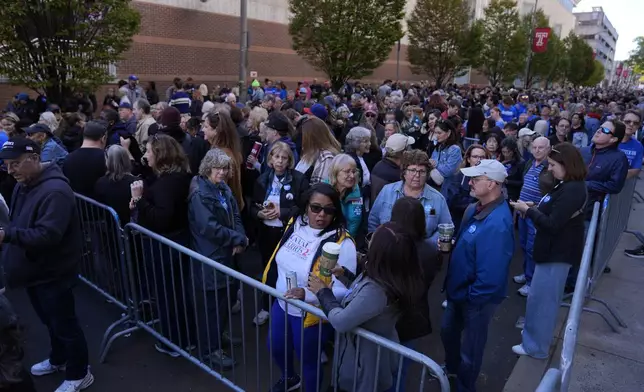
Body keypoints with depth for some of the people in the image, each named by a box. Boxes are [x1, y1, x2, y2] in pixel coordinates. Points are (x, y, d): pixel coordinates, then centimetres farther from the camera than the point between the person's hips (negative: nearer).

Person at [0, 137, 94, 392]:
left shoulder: (55, 190, -24)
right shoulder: (23, 185, 6)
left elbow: (47, 235, -31)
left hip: (52, 274, -9)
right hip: (33, 271, 9)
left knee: (64, 324, 6)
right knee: (50, 321, 25)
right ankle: (58, 359, 46)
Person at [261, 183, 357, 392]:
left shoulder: (342, 243, -26)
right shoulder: (295, 224, -8)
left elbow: (345, 289, -28)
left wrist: (306, 294, -38)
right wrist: (273, 286, 14)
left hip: (311, 315, -6)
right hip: (282, 305, 7)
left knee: (308, 360, 18)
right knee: (275, 348, 28)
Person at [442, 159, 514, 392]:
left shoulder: (497, 223, -33)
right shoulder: (475, 209, -2)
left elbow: (491, 272, -32)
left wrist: (472, 297, -19)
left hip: (476, 297, -9)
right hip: (460, 289, 9)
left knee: (470, 348, 15)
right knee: (448, 331, 28)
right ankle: (451, 368, 55)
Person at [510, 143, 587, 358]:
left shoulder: (572, 190, -24)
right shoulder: (568, 186, 9)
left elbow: (552, 224, -26)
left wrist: (528, 210, -16)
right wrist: (534, 208, -3)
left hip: (557, 252, -10)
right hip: (556, 249, 10)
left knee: (541, 299, 1)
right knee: (546, 298, 23)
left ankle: (536, 346, 15)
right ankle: (537, 332, 40)